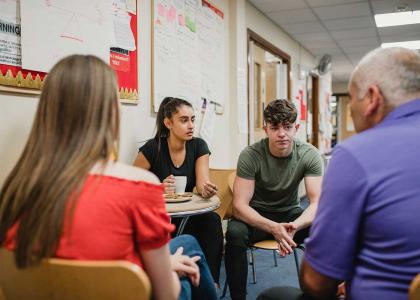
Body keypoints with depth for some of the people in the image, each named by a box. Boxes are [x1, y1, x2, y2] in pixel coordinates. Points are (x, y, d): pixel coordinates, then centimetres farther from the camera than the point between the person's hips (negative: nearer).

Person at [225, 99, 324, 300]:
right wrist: (273, 227, -41)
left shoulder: (309, 155, -13)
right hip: (256, 216, -2)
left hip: (291, 213, 2)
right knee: (235, 232, -34)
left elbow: (317, 202, -18)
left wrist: (295, 225, -40)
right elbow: (240, 206, -23)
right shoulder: (250, 155, -19)